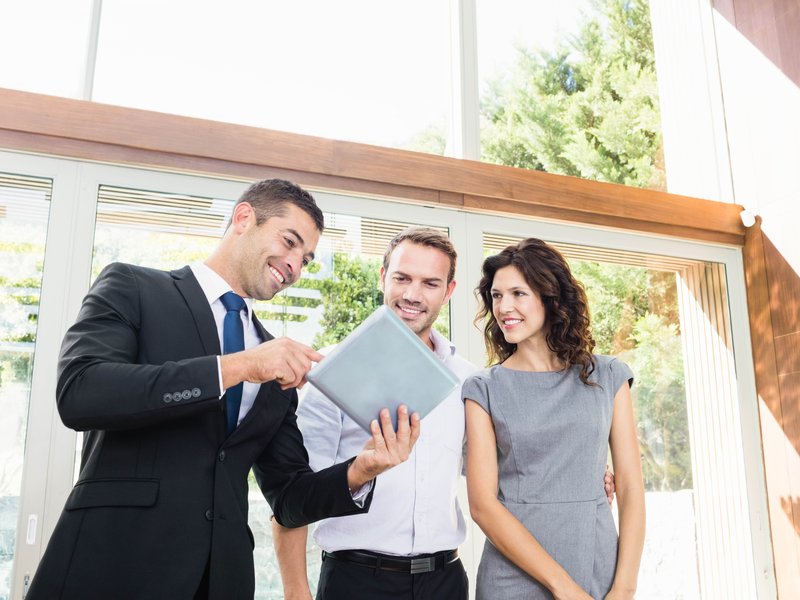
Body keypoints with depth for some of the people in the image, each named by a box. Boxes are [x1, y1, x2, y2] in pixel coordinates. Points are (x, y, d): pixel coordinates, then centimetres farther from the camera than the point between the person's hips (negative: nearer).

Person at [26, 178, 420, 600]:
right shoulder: (132, 288, 0)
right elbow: (77, 392, -17)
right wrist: (237, 366, -20)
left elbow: (288, 497, 10)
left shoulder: (280, 365, 11)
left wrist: (359, 472, -10)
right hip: (113, 563, -4)